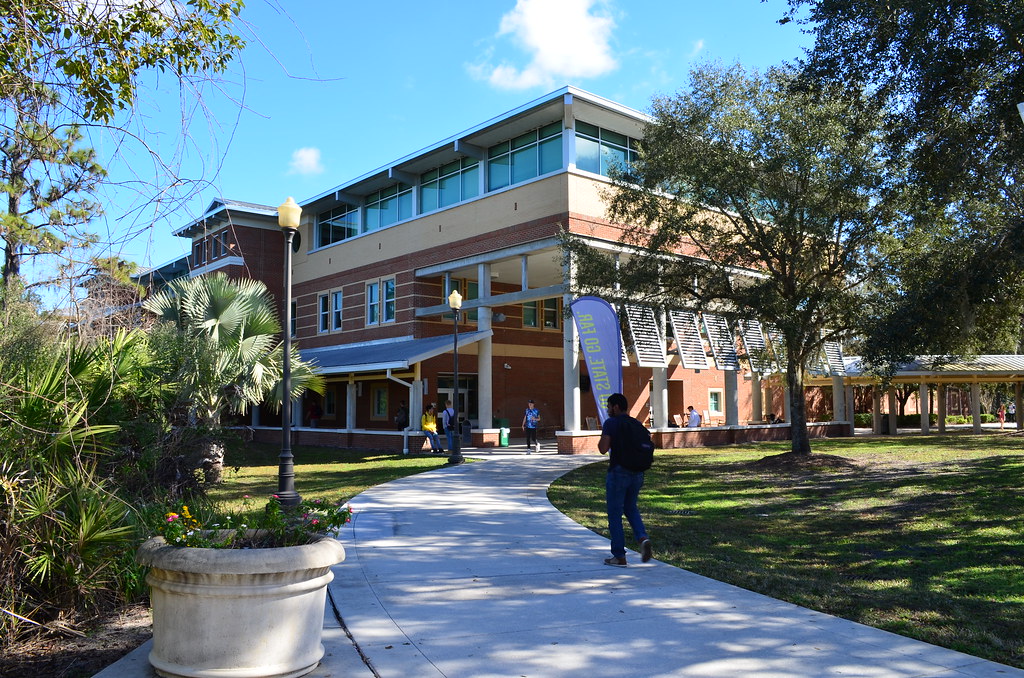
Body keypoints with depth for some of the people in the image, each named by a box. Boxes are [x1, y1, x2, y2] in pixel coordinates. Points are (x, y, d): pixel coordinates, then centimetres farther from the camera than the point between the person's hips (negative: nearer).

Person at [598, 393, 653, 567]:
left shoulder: (611, 423, -10)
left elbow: (603, 449, -15)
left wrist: (602, 438, 1)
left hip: (618, 472, -6)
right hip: (637, 473, 6)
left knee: (615, 513, 4)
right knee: (631, 508, 22)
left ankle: (619, 556, 7)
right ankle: (643, 538, -3)